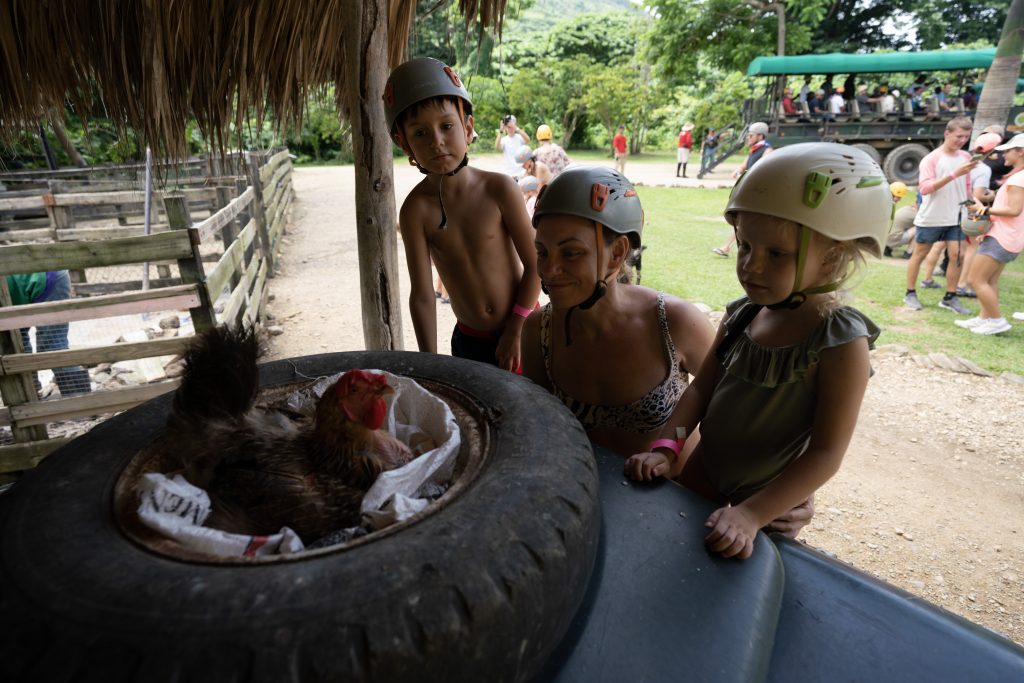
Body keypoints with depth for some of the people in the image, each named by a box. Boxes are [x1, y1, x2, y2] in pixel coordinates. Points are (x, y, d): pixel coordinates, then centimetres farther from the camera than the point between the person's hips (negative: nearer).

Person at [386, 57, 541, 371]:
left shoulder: (499, 189, -17)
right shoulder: (416, 209, -14)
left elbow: (535, 264, -11)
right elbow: (422, 296, -13)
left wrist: (516, 331, -11)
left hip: (520, 332, -1)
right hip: (467, 342, 2)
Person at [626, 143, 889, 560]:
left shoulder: (841, 343, -23)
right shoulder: (740, 315, -8)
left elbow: (826, 454, -24)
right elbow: (702, 388, -2)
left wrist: (751, 514, -31)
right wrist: (666, 448, -16)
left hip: (769, 505, -5)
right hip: (699, 478, 5)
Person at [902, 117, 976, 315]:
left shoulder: (965, 157, 6)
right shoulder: (931, 158, -11)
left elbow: (967, 186, 16)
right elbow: (925, 188, -23)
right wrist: (954, 174, -30)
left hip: (956, 218, 5)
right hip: (930, 218, -5)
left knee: (956, 255, 0)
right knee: (919, 254, 6)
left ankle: (950, 297, 10)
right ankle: (910, 294, 17)